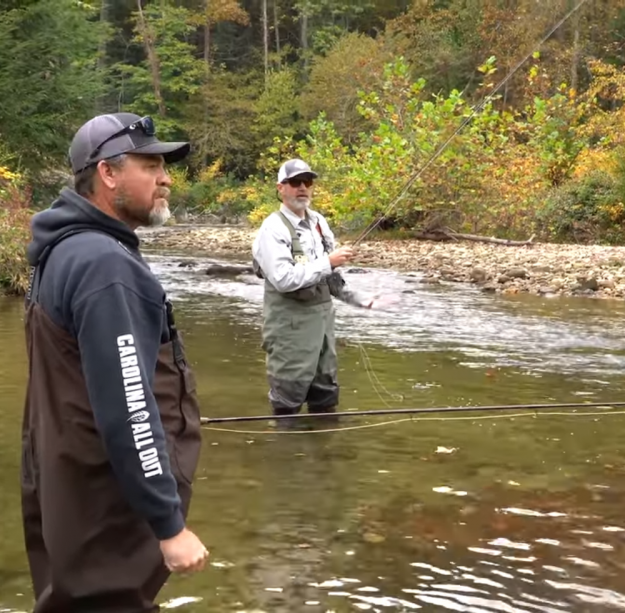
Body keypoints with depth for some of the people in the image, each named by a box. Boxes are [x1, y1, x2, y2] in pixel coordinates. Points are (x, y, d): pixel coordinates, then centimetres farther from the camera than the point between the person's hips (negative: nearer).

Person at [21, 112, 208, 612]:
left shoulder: (68, 249, 10)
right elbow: (127, 412, -26)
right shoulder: (104, 265, -22)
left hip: (73, 496, 10)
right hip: (109, 510, -10)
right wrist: (169, 524, -23)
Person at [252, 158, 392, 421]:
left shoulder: (319, 222, 11)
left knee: (325, 389, 16)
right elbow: (284, 279, -25)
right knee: (288, 393, -1)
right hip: (291, 322, -8)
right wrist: (328, 262, -22)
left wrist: (358, 298, 16)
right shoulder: (273, 228, -14)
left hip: (322, 316, 8)